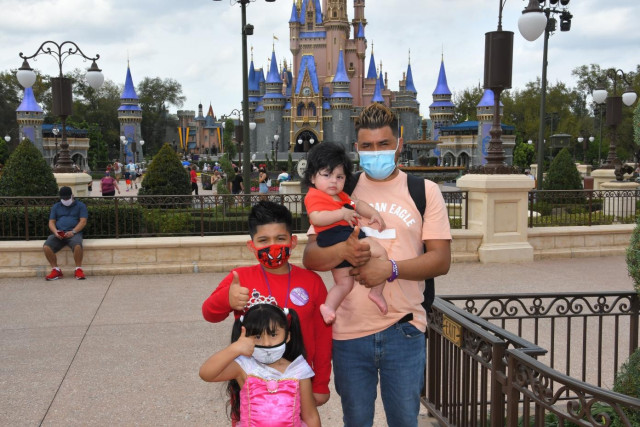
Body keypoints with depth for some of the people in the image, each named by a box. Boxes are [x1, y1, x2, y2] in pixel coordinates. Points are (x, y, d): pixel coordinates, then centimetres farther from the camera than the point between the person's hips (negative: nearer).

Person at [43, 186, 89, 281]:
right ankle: (56, 270, -12)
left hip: (74, 233, -3)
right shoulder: (56, 207, 22)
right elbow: (51, 222, 15)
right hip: (58, 234, 3)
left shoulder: (80, 205, 13)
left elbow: (83, 221, 2)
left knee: (77, 245, -37)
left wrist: (73, 232, -14)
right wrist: (55, 232, -7)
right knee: (46, 247, -25)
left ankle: (78, 270, -20)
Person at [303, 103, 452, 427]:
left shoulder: (424, 191, 4)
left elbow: (441, 259, -4)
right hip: (349, 331, 1)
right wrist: (342, 251, -20)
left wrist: (390, 269, -20)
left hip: (403, 330, -1)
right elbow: (310, 257, 2)